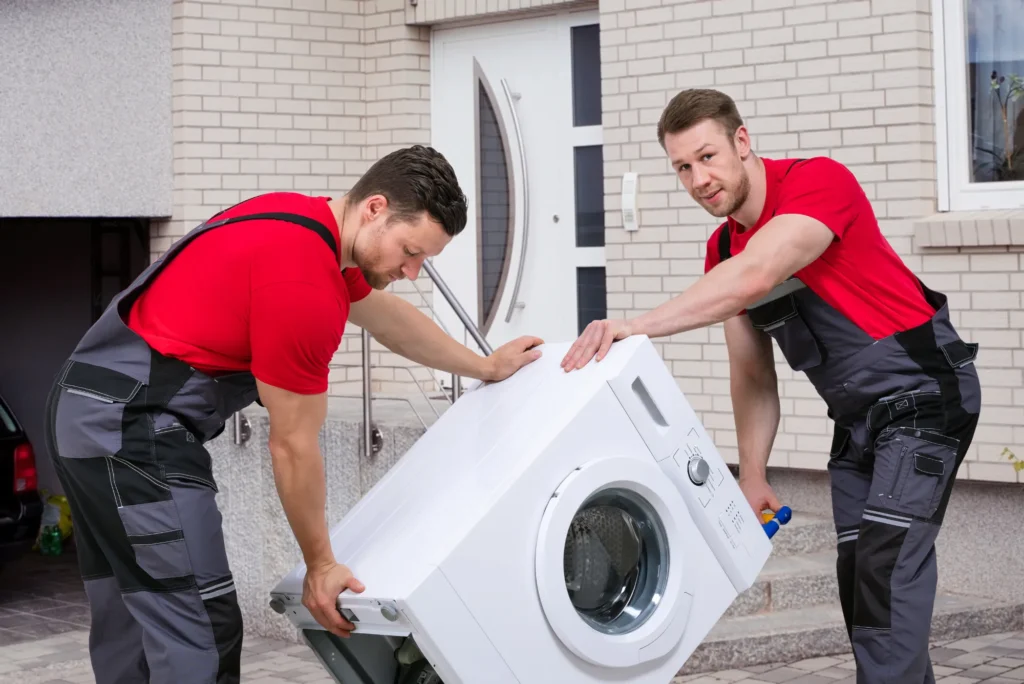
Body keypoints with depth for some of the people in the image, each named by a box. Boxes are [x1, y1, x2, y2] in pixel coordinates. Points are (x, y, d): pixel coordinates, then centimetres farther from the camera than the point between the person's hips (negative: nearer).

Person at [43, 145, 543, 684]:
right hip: (134, 426, -11)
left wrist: (484, 367, 39)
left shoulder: (308, 219, 9)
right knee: (199, 635, -9)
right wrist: (321, 566, -2)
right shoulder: (303, 283, -21)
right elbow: (293, 447, -13)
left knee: (132, 629, 17)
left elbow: (388, 317, 28)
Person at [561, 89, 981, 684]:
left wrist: (636, 328, -44)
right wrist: (753, 479, 2)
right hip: (856, 415, 8)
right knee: (856, 570, 7)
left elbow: (754, 277, -38)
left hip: (924, 392, -8)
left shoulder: (820, 181, -22)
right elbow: (752, 376, 8)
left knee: (889, 558, -19)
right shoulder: (723, 252, 3)